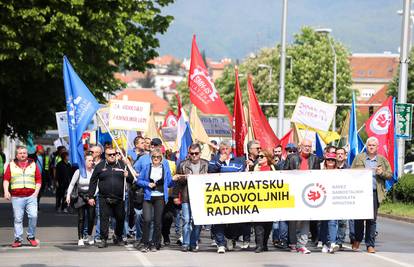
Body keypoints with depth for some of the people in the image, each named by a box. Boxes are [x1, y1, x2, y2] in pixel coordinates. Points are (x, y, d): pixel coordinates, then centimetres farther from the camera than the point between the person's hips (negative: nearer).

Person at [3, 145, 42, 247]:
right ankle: (18, 239, 5)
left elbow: (39, 179, 12)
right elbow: (6, 179, 6)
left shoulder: (33, 164, 13)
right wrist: (6, 191, -8)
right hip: (16, 197, 0)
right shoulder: (11, 165, 12)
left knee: (33, 216, -12)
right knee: (18, 219, -1)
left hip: (31, 196, 0)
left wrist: (36, 192, 0)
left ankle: (31, 237, 3)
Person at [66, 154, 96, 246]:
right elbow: (72, 184, 3)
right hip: (81, 197, -1)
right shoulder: (79, 172, -2)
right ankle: (80, 239, 4)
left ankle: (90, 235, 20)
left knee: (91, 217, -4)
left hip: (91, 197, 1)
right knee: (81, 218, 0)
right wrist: (68, 195, -6)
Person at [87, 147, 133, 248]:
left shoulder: (122, 165, 7)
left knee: (120, 218, 8)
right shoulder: (100, 166, 5)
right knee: (104, 219, -6)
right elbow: (93, 182, 7)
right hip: (104, 198, -1)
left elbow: (132, 180, 12)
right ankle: (103, 240, -2)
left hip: (119, 199, 1)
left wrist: (128, 176, -12)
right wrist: (91, 196, 2)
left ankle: (118, 237, 27)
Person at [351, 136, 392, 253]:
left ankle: (370, 245, 5)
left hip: (374, 192, 0)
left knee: (372, 219, 0)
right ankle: (357, 240, 21)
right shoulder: (359, 158, 10)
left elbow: (390, 175, 12)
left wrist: (382, 173, -7)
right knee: (359, 218, 2)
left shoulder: (383, 160, 13)